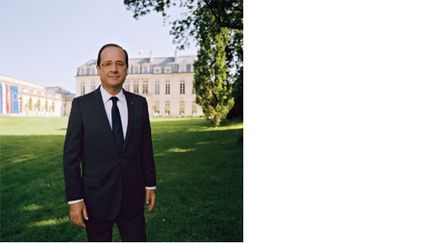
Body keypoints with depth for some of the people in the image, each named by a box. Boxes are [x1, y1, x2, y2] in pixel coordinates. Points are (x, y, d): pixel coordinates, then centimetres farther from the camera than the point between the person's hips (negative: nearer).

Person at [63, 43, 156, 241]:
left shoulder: (139, 103, 1)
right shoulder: (82, 104, -7)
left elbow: (146, 147, 6)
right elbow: (71, 155, -6)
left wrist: (150, 185, 8)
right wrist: (74, 199, -8)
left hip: (133, 197, 2)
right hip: (96, 198, -1)